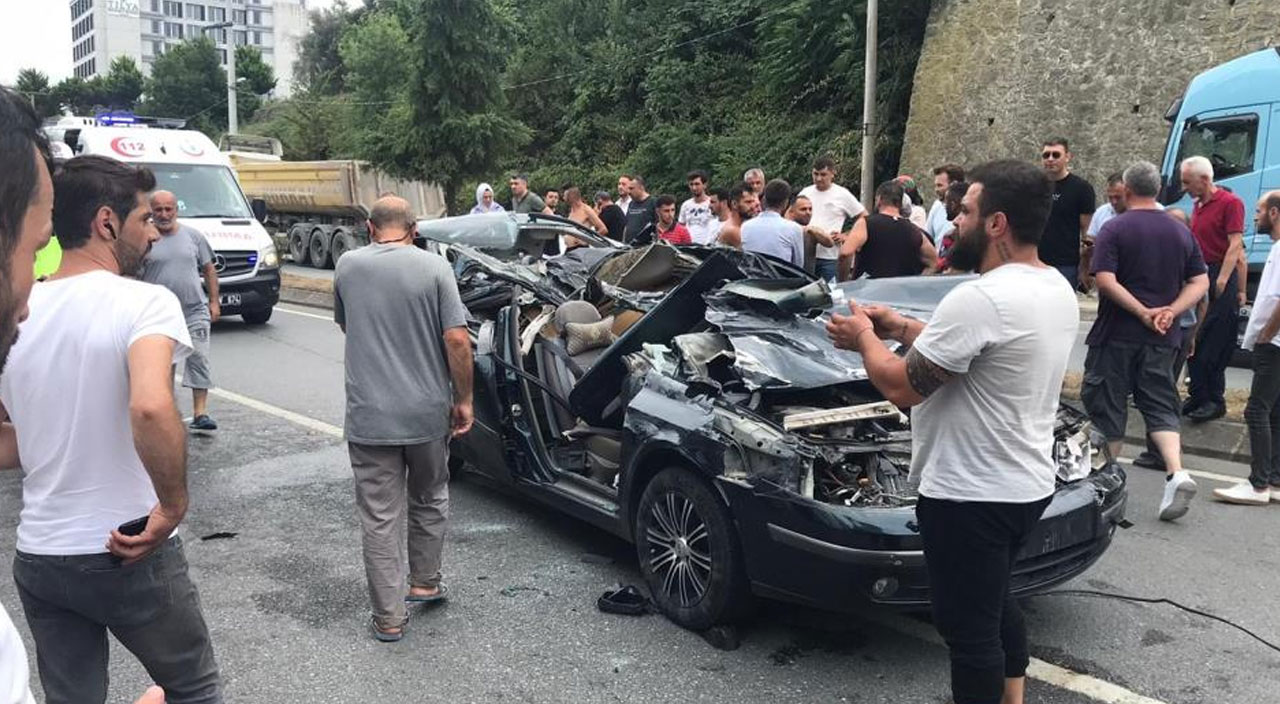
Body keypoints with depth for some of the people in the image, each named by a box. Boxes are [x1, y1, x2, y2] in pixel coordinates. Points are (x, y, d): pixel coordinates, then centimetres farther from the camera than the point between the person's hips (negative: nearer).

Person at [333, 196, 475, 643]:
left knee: (380, 515, 7)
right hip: (428, 412, 0)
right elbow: (457, 340, -12)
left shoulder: (348, 267, 1)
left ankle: (389, 617, 11)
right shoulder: (434, 267, -7)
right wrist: (463, 400, -2)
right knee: (430, 500, 22)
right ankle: (425, 583, 33)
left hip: (369, 416, 0)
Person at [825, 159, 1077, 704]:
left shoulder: (979, 299, -27)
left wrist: (865, 337, -2)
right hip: (1027, 485, 10)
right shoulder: (1057, 288, 5)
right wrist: (900, 326, 13)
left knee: (969, 627, 5)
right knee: (995, 603, 27)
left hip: (971, 495, -10)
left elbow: (902, 387, -20)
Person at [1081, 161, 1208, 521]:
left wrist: (1143, 312, -15)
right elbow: (1200, 282, 6)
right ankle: (1177, 472, -10)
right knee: (1160, 405, 9)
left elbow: (1105, 280, -19)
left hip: (1117, 334, -4)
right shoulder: (1180, 232, 8)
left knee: (1107, 403, 8)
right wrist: (1170, 312, -5)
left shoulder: (1114, 229, -8)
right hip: (1162, 339, 5)